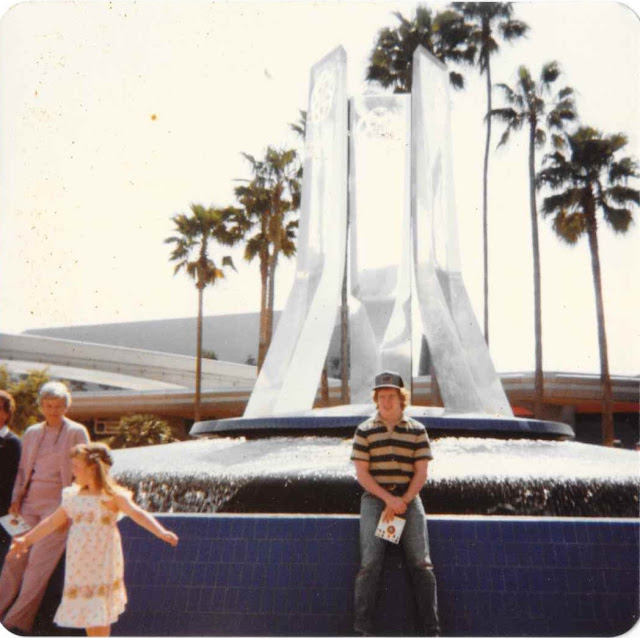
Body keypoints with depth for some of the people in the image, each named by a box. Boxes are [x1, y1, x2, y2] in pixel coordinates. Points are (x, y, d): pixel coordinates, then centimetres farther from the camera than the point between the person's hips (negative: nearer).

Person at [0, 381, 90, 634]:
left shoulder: (77, 432, 0)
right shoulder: (31, 433, 14)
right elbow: (22, 468, 18)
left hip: (58, 504, -4)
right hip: (30, 503, 5)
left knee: (40, 561, -9)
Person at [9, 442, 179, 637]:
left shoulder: (112, 495, -12)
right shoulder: (73, 496, 8)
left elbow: (137, 514, -25)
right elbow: (53, 522, 19)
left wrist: (162, 532, -39)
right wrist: (26, 539, 24)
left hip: (102, 561, -6)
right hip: (79, 562, 6)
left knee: (99, 614, -3)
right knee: (86, 610, 13)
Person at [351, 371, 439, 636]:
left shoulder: (417, 430, 7)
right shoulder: (365, 430, 4)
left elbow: (421, 472, 3)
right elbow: (361, 472, -1)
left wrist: (402, 502, -9)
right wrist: (388, 498, -13)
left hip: (409, 498, 1)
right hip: (375, 498, -1)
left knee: (421, 563, -8)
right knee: (370, 563, -12)